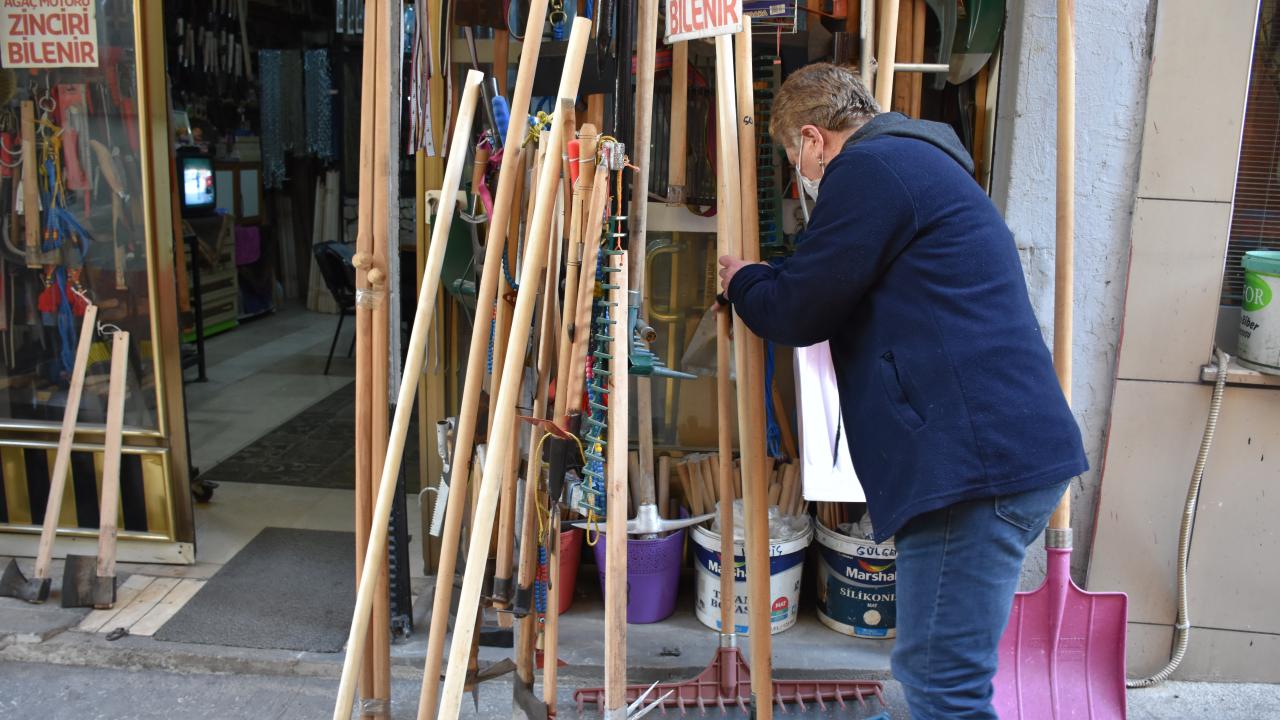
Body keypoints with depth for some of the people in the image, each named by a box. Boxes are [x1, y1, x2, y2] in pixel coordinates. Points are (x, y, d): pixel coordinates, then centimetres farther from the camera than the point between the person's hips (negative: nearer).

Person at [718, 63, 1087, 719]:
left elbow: (796, 313, -5)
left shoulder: (869, 169, -7)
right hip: (1014, 447, 11)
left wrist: (742, 281, 15)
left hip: (974, 455, -11)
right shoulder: (925, 161, 25)